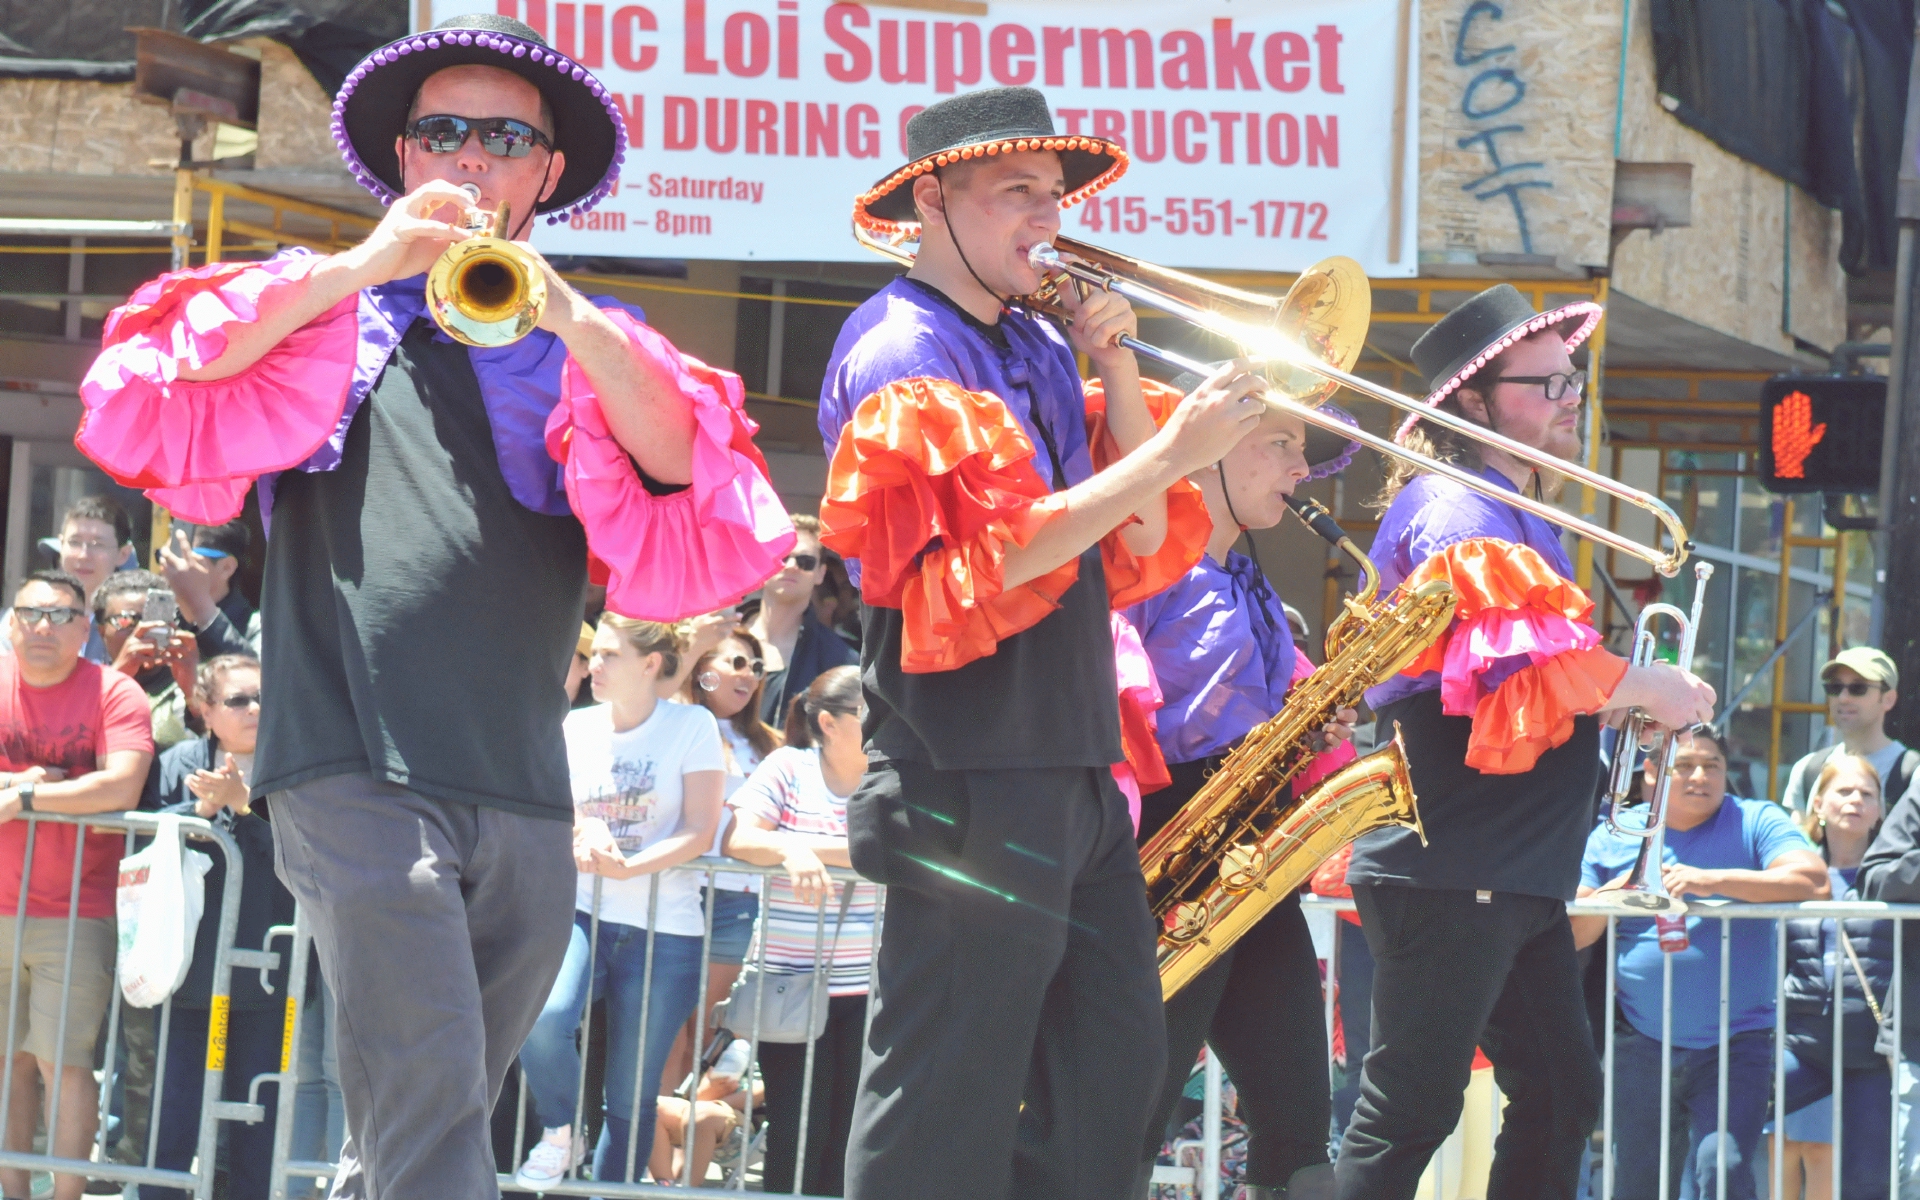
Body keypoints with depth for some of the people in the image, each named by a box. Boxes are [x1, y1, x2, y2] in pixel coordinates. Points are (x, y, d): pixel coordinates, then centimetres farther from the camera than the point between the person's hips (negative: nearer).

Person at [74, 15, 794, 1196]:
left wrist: (571, 321, -14)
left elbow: (695, 490, -1)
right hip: (361, 776, -3)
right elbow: (142, 408, -3)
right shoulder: (327, 308, 13)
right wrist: (355, 271, -7)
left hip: (525, 796, 3)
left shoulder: (585, 346, 16)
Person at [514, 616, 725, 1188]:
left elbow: (700, 832, -7)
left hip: (662, 929, -2)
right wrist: (581, 832, -13)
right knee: (542, 1021, -27)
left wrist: (628, 867, -22)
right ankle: (561, 1135, -1)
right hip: (582, 912, 2)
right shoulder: (577, 727, 8)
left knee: (631, 1098, 1)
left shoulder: (691, 726, -2)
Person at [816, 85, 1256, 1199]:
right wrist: (1175, 453, -21)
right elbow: (991, 557, -20)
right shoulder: (899, 355, -9)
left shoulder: (1038, 346, 16)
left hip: (1072, 764, 9)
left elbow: (1141, 547, 13)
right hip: (969, 777, -9)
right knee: (948, 1107, -6)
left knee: (1115, 1067, 11)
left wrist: (1119, 374, 2)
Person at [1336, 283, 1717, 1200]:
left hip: (1517, 875, 11)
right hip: (1450, 874, -10)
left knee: (1560, 1100, 12)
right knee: (1411, 1114, -8)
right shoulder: (1456, 512, -13)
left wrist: (1626, 693, 9)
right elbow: (1530, 667, -26)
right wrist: (1651, 688, -11)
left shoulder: (1513, 515, 20)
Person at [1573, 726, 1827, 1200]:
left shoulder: (1756, 822, 2)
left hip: (1735, 1042, -3)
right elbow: (1567, 934, 6)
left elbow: (1813, 883, -17)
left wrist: (1711, 881, -24)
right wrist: (1614, 896, -14)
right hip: (1640, 1045, 3)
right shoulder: (1613, 838, 10)